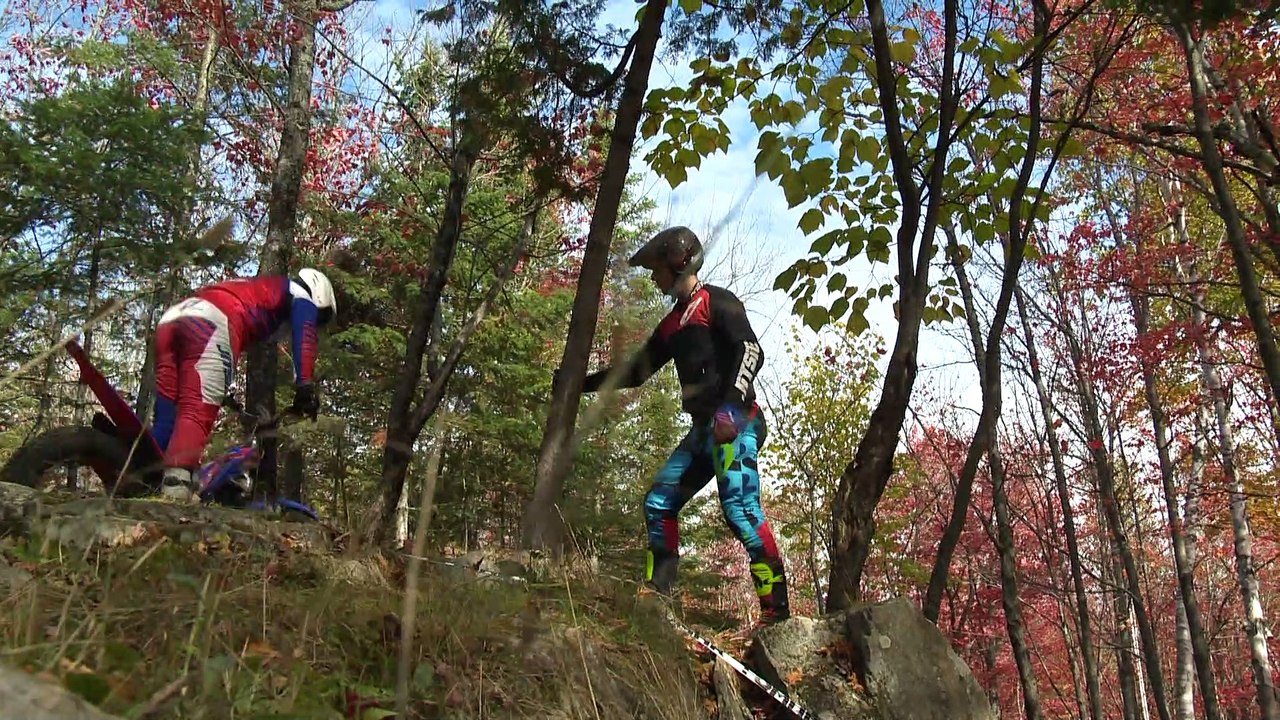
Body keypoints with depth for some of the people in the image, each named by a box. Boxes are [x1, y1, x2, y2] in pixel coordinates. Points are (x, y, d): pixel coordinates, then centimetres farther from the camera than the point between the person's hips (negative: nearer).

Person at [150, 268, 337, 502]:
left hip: (171, 318, 8)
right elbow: (304, 337, 0)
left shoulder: (258, 292, 43)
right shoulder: (300, 295, 21)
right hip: (210, 322, -7)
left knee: (166, 419, 6)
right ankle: (176, 486, -31)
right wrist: (305, 387, -10)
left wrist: (220, 392, 46)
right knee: (197, 412, -17)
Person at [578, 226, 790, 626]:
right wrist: (583, 384, 26)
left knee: (740, 508, -18)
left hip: (735, 421, -9)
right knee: (659, 503, 4)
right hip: (704, 427, 9)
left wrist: (730, 405, -24)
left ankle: (776, 608, -16)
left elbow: (751, 351, -12)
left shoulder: (717, 303, 0)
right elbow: (637, 371, 28)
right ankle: (656, 593, 8)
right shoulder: (672, 323, 23)